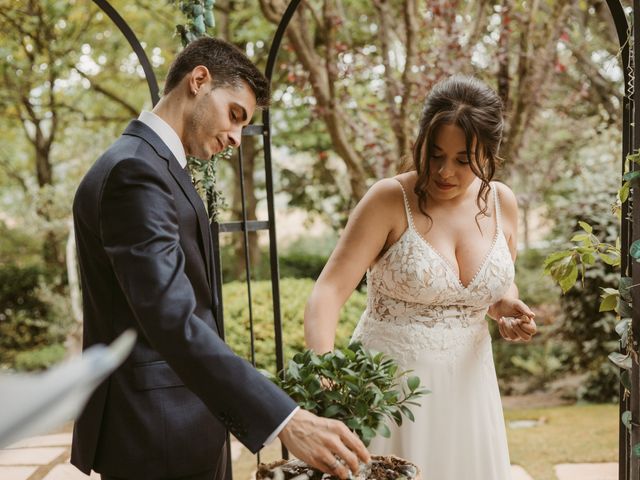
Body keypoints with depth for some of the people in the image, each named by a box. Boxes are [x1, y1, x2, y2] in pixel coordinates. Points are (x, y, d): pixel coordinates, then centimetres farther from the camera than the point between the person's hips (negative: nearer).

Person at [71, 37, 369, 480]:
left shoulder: (149, 165, 14)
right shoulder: (136, 170, -18)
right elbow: (173, 322, -29)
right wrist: (285, 421, -35)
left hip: (174, 423, 10)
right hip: (158, 434, -10)